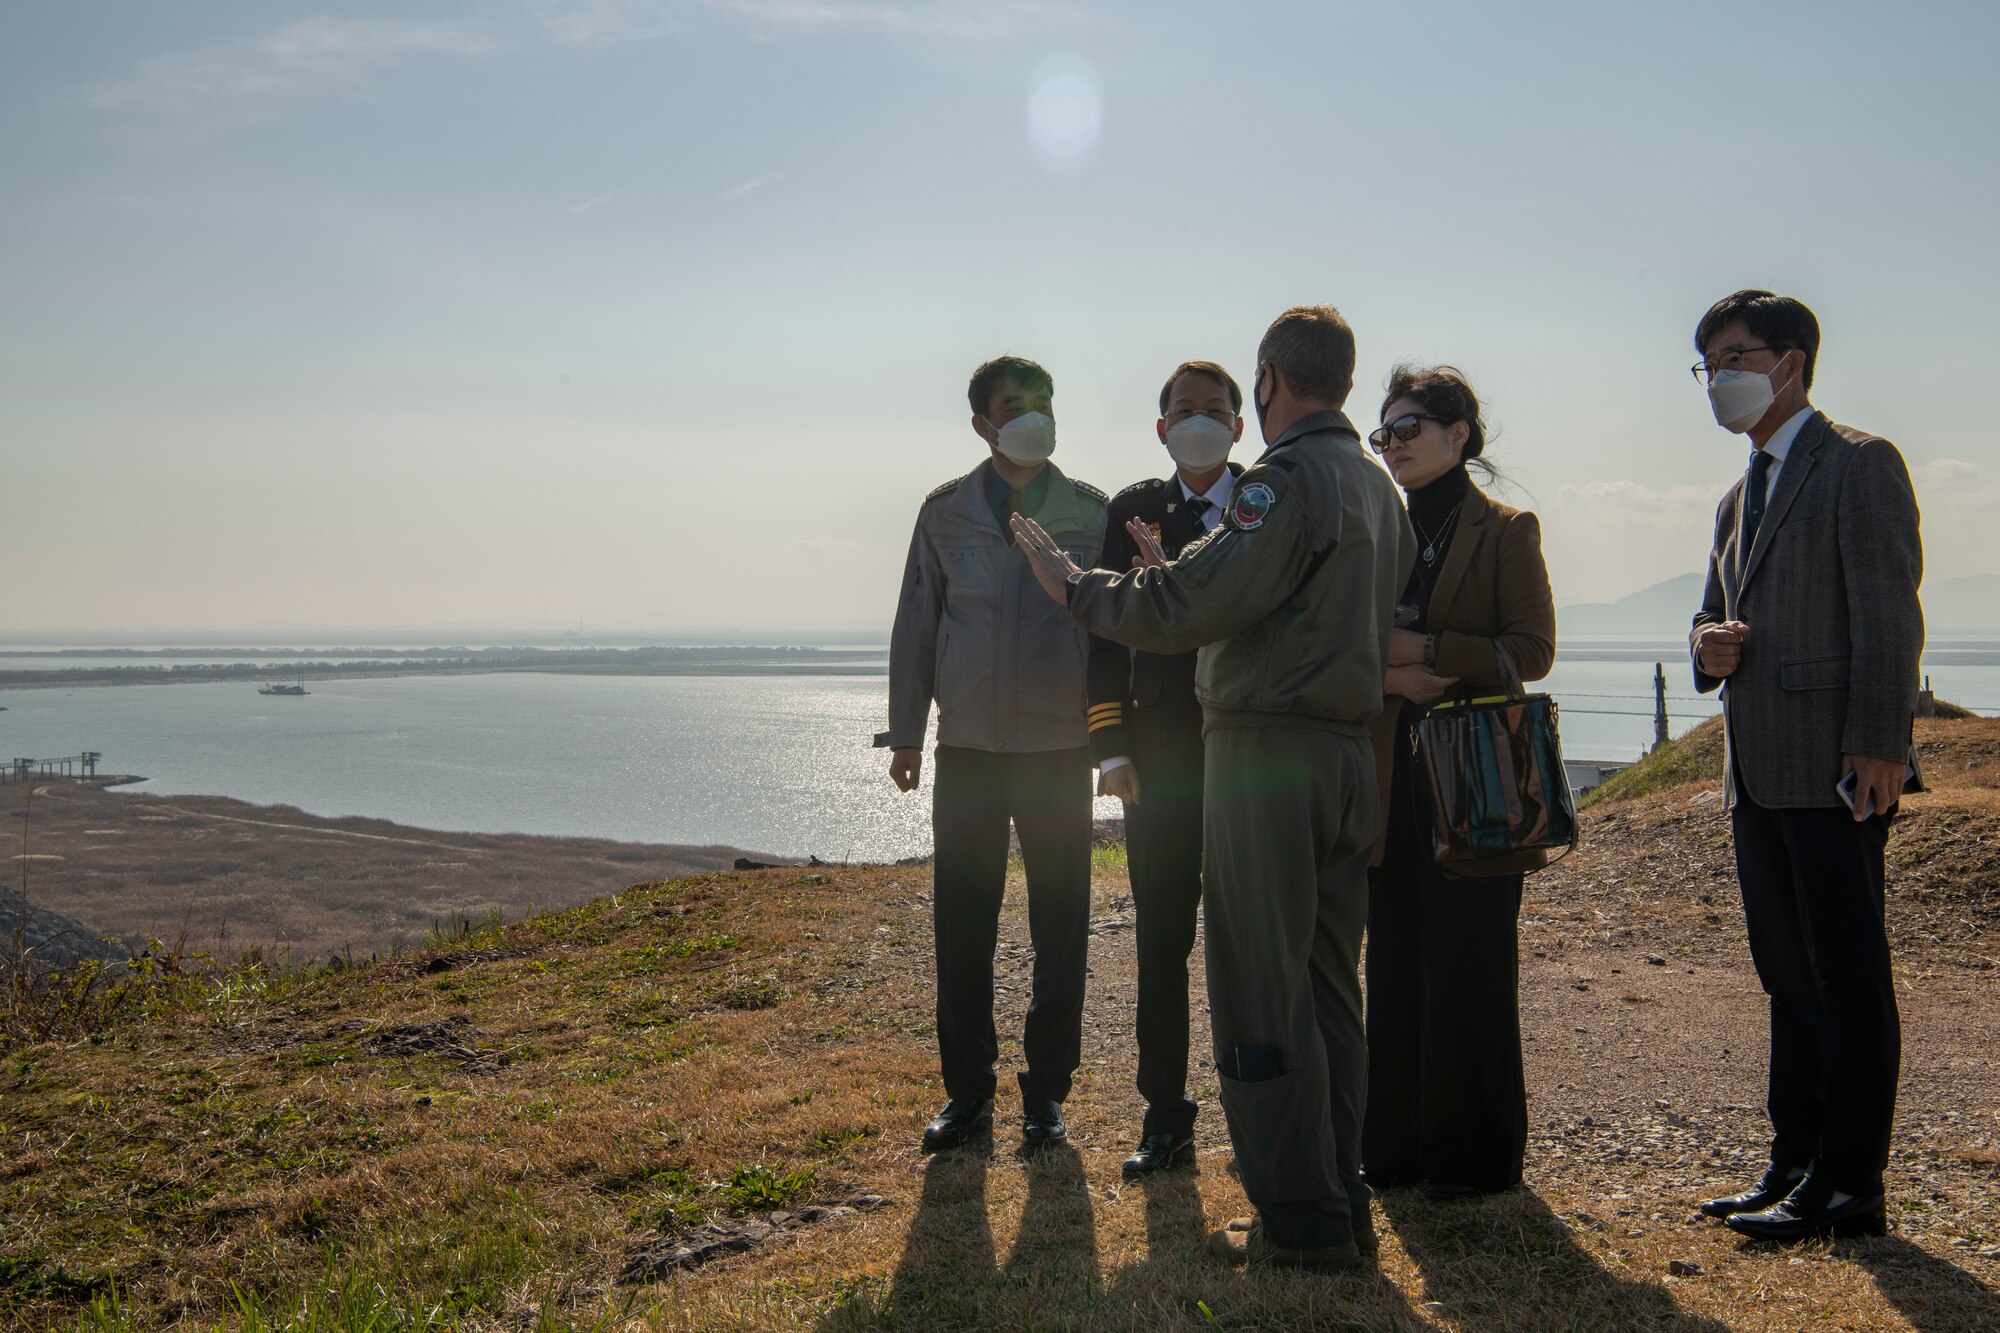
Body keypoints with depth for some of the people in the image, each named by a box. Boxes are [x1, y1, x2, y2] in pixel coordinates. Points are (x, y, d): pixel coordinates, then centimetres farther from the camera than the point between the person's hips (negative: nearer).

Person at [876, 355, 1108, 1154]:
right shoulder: (945, 511, 7)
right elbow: (916, 623, 9)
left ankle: (1047, 1090, 16)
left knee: (1060, 925, 3)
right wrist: (905, 732, 5)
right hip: (967, 744, 1)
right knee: (961, 923, 4)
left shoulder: (1091, 512, 4)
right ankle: (967, 1088, 17)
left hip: (1060, 746, -1)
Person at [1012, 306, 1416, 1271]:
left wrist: (1074, 585, -5)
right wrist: (1175, 573, 24)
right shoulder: (1378, 486, 16)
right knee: (1327, 990, 14)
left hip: (1267, 753, -9)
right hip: (1347, 752, 9)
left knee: (1262, 999, -2)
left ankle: (1301, 1222, 5)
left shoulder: (1289, 477, -13)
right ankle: (1340, 1207, 22)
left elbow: (1190, 608, -20)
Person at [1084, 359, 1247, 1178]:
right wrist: (1112, 744, -1)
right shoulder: (1132, 510, 9)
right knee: (1161, 941, 7)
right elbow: (1109, 632, 6)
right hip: (1161, 756, 2)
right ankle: (1165, 1117, 17)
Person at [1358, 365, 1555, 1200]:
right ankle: (1397, 1144, 19)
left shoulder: (1506, 531, -1)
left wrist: (1422, 648, -16)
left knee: (1470, 974, 0)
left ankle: (1477, 1154, 12)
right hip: (1392, 782, 5)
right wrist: (1389, 676, -9)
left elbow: (1531, 651, -9)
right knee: (1395, 969, 8)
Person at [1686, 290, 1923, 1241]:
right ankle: (1794, 1164, 21)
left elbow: (1889, 616, -11)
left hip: (1837, 768, -8)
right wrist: (1707, 644, 3)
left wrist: (1879, 745, -19)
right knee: (1789, 977, 13)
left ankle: (1849, 1186, 3)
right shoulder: (1739, 499, 22)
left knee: (1848, 979, -3)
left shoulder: (1860, 464, -3)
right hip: (1758, 771, 8)